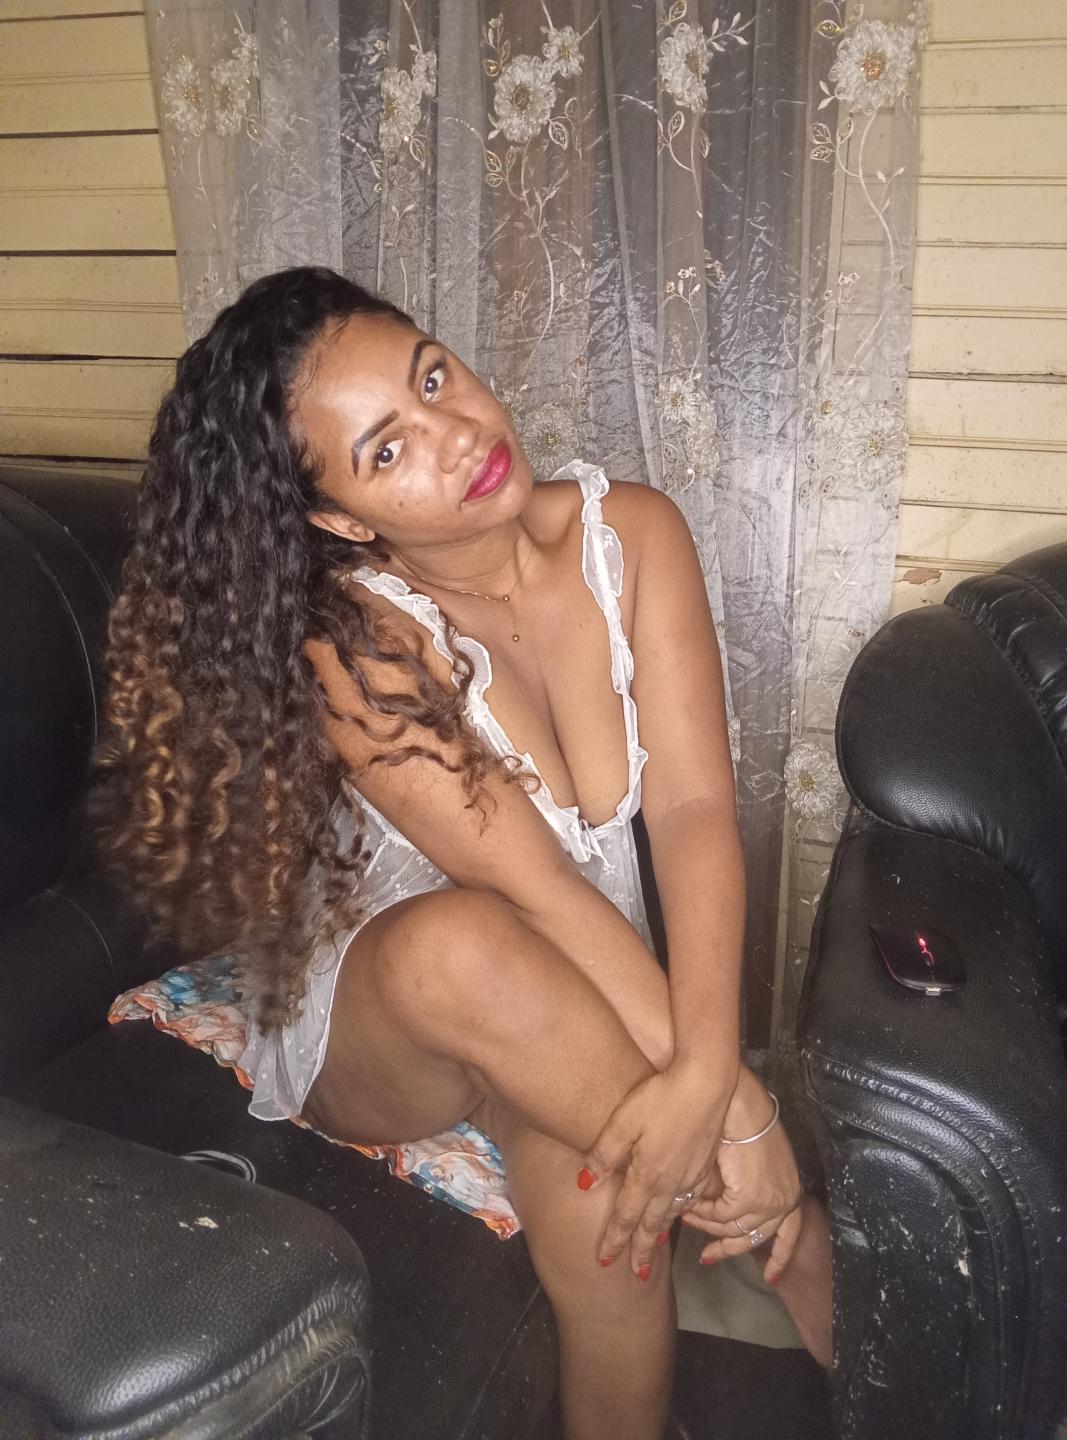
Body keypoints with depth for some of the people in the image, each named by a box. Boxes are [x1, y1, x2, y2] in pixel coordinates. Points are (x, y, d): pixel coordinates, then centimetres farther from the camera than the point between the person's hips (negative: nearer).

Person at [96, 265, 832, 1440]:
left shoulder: (629, 532, -10)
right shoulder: (348, 645, -20)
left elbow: (693, 808, -20)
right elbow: (538, 891, -27)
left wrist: (700, 1073, -33)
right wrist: (737, 1111, -32)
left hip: (593, 1008, 3)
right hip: (370, 1032, -3)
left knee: (580, 1169, -26)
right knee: (460, 941, -35)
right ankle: (803, 1251, -21)